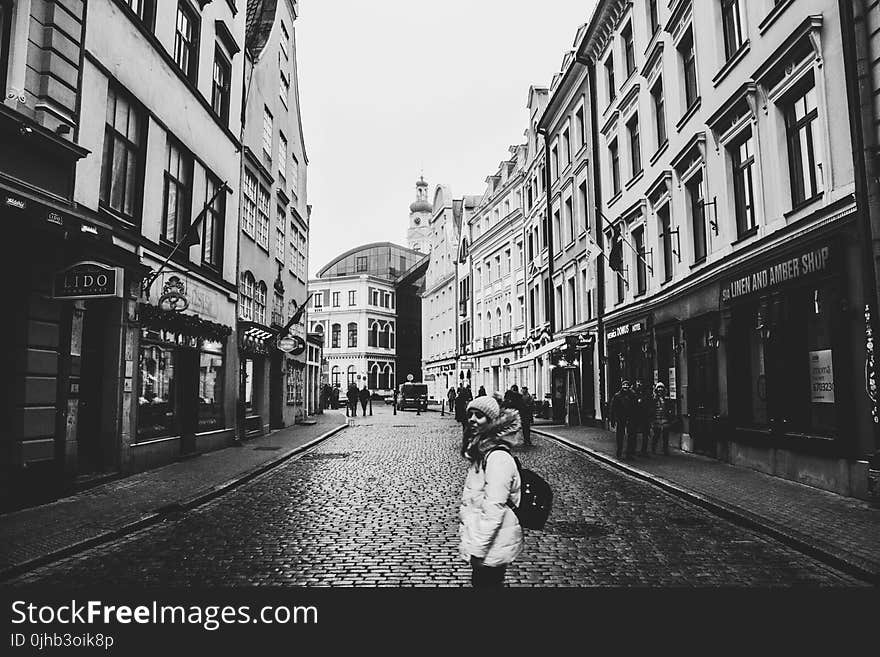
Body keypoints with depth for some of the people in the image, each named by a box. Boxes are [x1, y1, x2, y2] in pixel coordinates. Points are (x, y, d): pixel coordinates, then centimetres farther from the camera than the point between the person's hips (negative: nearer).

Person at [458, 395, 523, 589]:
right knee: (479, 583, 20)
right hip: (479, 542, 9)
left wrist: (478, 550, -22)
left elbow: (494, 509, -25)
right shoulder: (481, 452, 8)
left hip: (492, 549, -9)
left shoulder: (498, 457, -23)